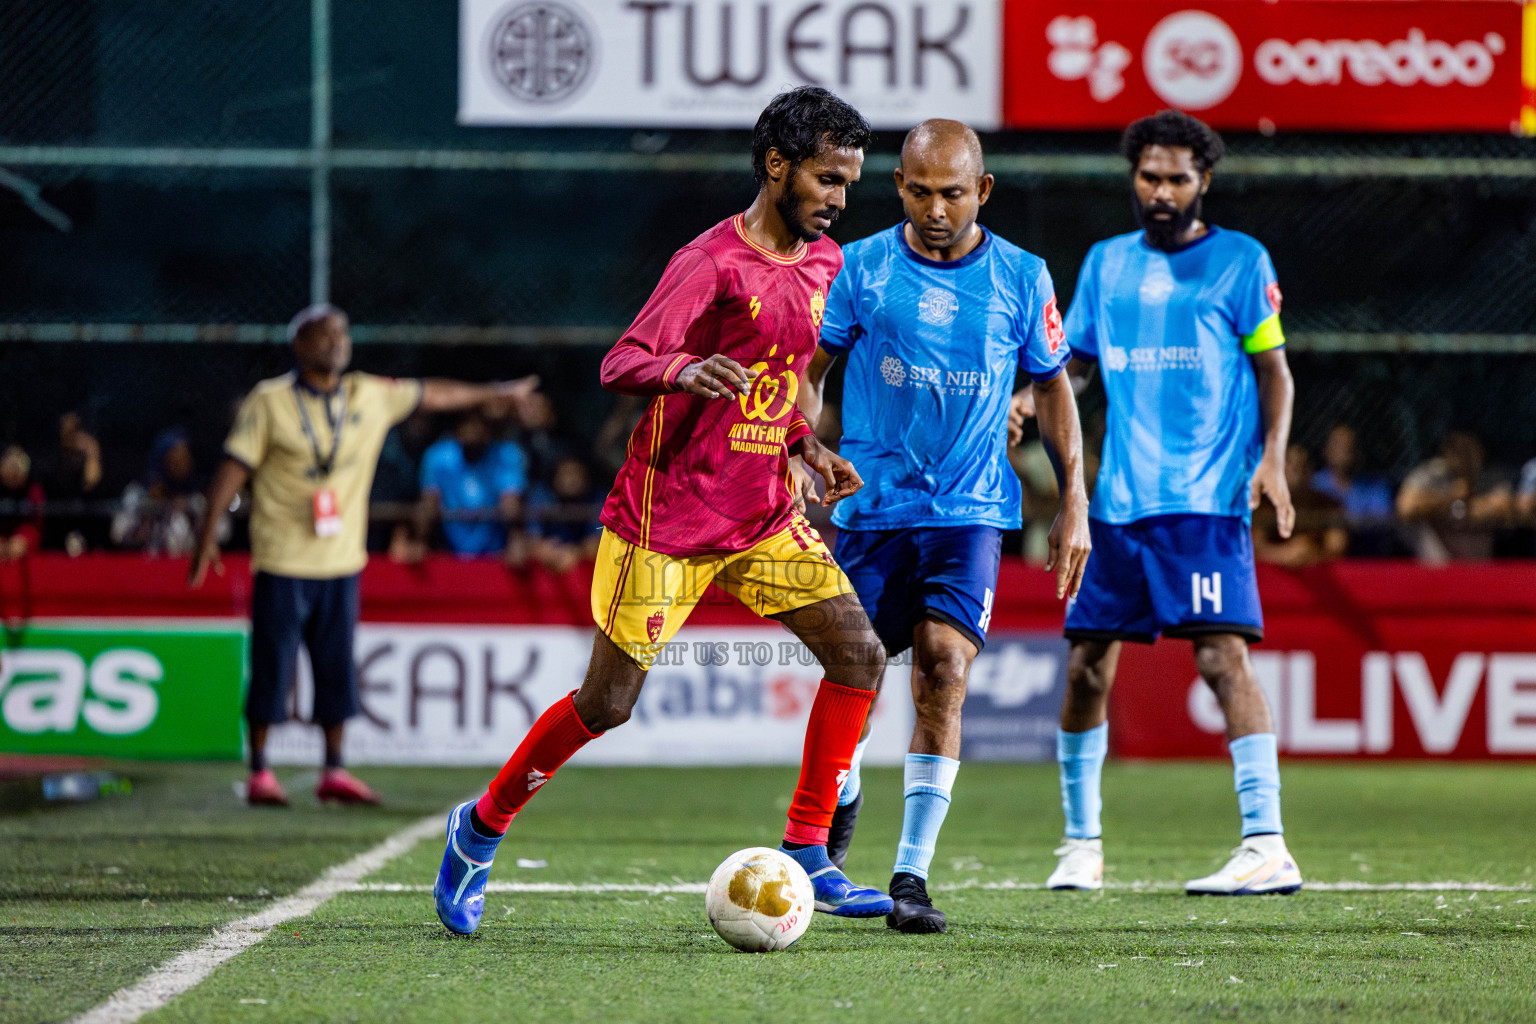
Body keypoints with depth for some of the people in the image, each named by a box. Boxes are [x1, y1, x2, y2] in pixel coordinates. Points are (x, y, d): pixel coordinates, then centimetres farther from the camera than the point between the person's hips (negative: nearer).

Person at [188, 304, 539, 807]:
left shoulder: (370, 397, 8)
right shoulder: (269, 402, -5)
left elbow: (431, 396, 19)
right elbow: (233, 469, -6)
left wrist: (498, 392, 25)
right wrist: (209, 535, -12)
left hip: (342, 562, 4)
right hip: (283, 562, -4)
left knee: (338, 670, 5)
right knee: (272, 667, -2)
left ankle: (334, 772, 13)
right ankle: (259, 773, 7)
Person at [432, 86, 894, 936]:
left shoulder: (823, 263, 9)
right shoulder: (710, 263, -15)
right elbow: (620, 366, -23)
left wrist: (806, 447, 10)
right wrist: (684, 372, -43)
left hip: (762, 516, 7)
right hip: (666, 518, -7)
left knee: (858, 656, -6)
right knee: (607, 703, -3)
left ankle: (807, 855, 2)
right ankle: (482, 827, 19)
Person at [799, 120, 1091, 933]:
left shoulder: (1022, 278, 2)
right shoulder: (860, 268, -1)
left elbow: (1052, 387, 12)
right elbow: (808, 369, 6)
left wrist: (1073, 506, 8)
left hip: (971, 509, -1)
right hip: (871, 502, 1)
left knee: (944, 668, -16)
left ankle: (912, 875, -15)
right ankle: (839, 801, 38)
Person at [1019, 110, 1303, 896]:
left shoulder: (1240, 261, 2)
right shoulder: (1105, 264, 14)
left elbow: (1273, 371, 3)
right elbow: (1070, 362, 19)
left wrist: (1272, 458, -12)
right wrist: (1026, 398, -1)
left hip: (1207, 500, -5)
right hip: (1116, 503, 5)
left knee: (1221, 654, -17)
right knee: (1087, 665, 5)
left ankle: (1268, 847, -18)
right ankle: (1080, 843, 20)